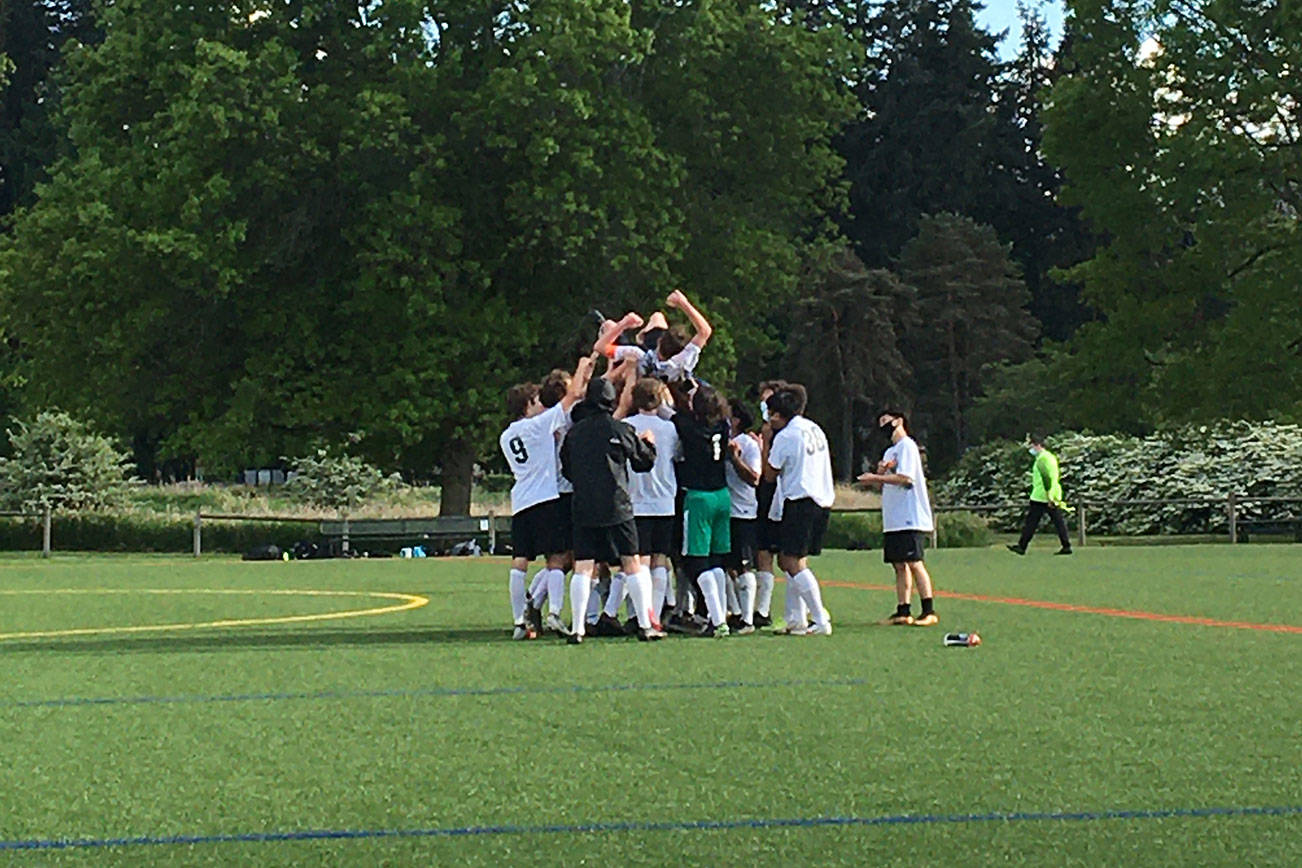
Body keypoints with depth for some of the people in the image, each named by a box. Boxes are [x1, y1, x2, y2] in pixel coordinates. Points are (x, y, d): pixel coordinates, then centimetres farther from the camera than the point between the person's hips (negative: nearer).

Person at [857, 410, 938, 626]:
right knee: (899, 565, 6)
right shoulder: (889, 452, 23)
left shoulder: (907, 446, -5)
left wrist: (876, 478, -11)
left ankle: (929, 611, -13)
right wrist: (881, 472, 2)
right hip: (893, 519, 9)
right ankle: (903, 612, 7)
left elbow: (905, 478, -16)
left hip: (909, 517, -9)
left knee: (913, 562, -12)